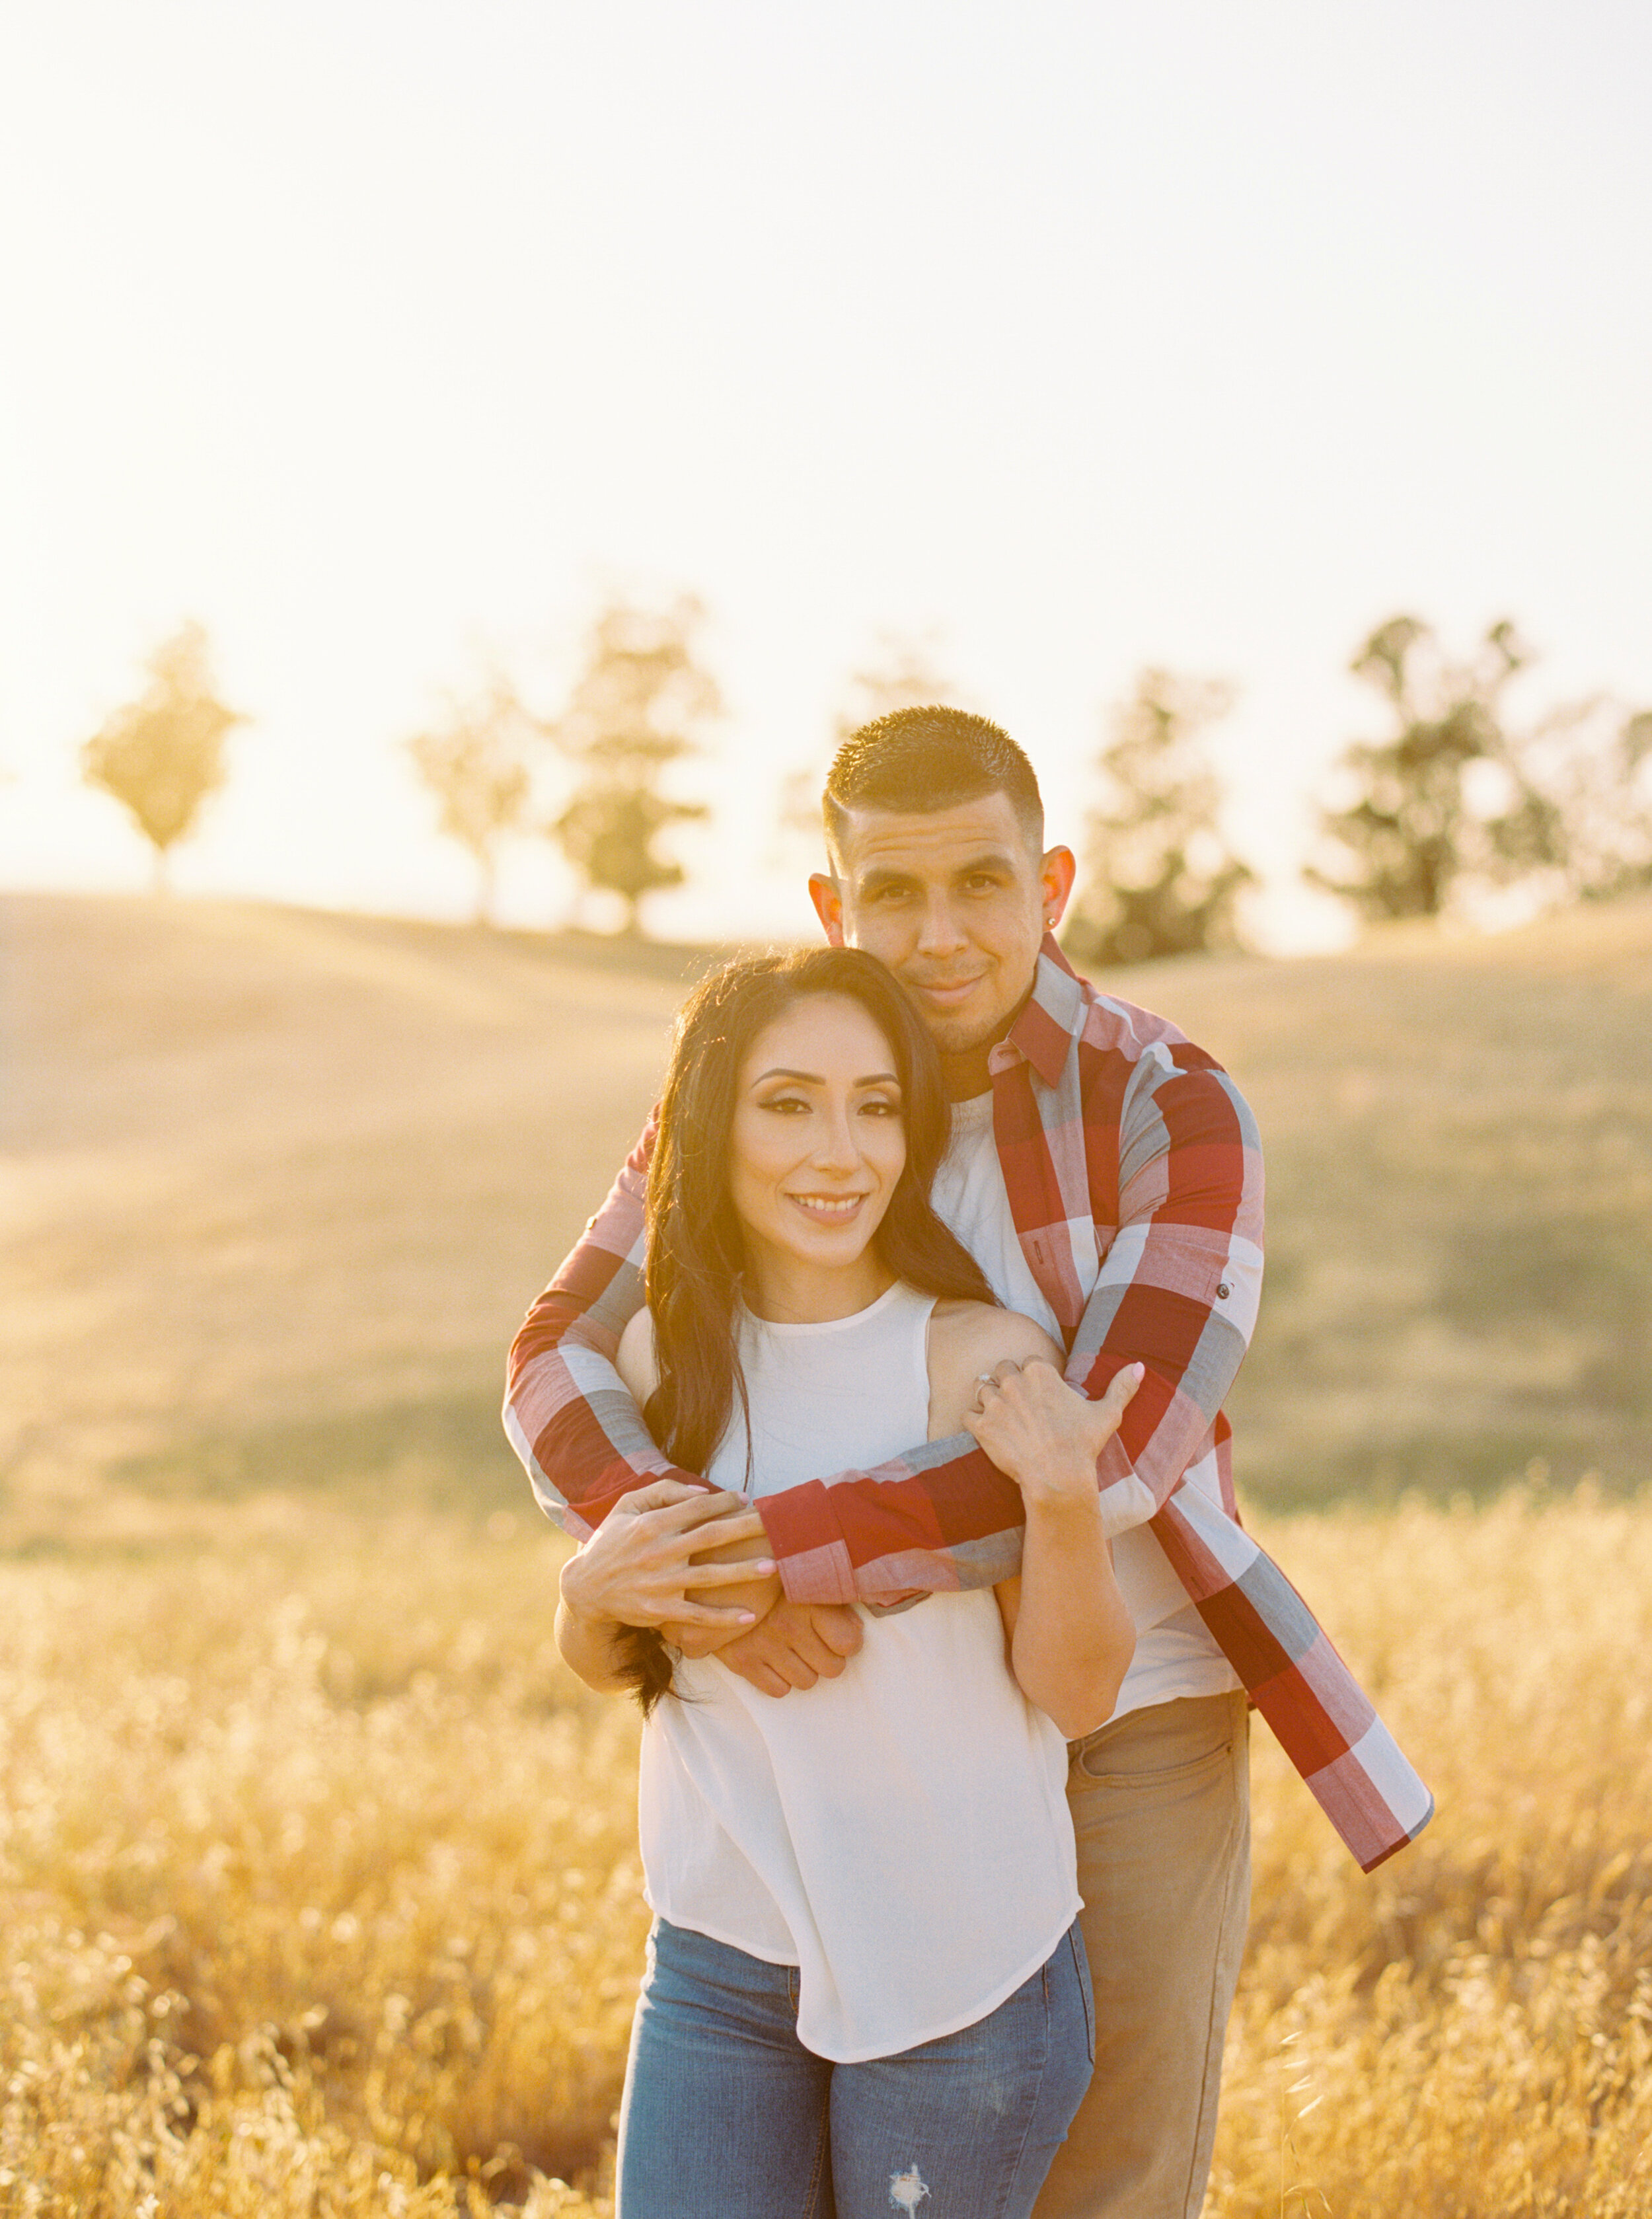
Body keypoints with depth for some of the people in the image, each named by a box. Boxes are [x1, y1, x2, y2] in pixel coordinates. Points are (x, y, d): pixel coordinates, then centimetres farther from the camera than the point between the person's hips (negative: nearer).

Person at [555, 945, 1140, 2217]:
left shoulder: (980, 1363, -15)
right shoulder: (663, 1355, -2)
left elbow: (1077, 1692, -11)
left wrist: (1065, 1495, -28)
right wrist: (594, 1595, -11)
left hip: (962, 1973, -3)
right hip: (719, 1962, 3)